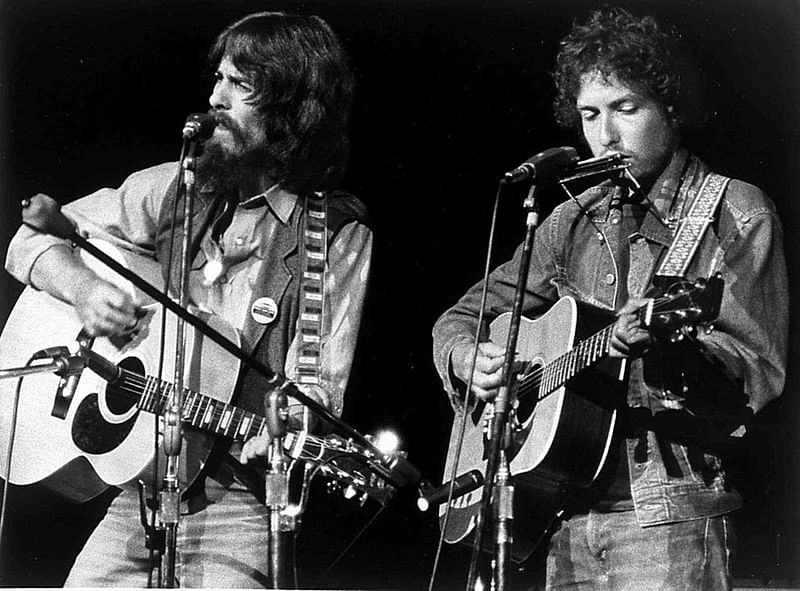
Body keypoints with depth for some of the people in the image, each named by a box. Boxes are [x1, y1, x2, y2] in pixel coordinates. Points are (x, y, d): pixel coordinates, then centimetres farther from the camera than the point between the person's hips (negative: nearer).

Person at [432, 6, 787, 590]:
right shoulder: (574, 221, 13)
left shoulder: (737, 214, -1)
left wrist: (669, 348, -30)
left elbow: (758, 372, -10)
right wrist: (470, 361, -4)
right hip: (568, 523, 5)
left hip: (670, 518, -4)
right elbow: (461, 318, 19)